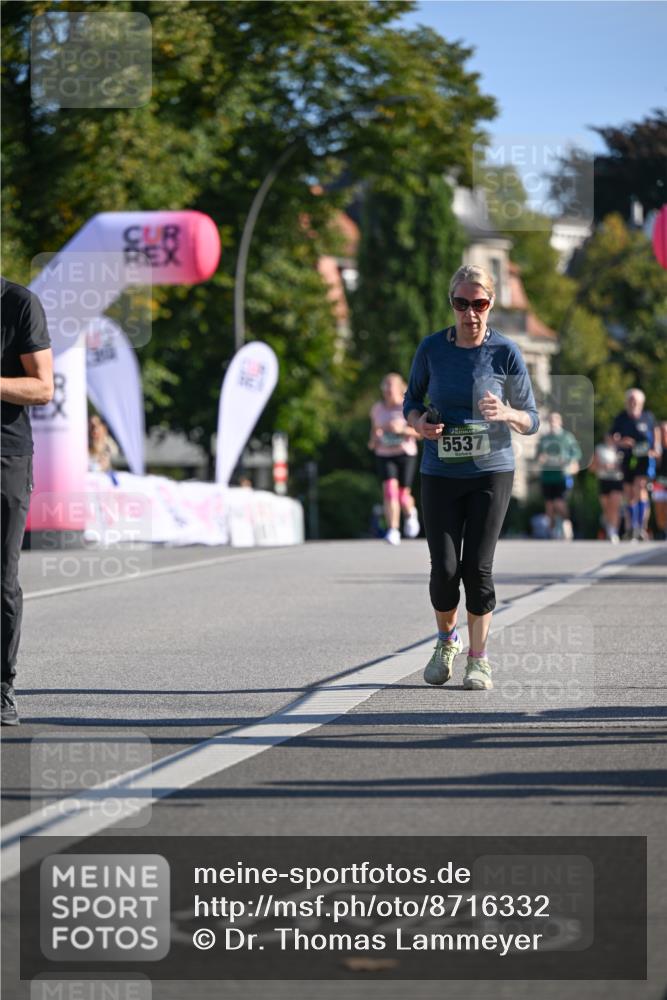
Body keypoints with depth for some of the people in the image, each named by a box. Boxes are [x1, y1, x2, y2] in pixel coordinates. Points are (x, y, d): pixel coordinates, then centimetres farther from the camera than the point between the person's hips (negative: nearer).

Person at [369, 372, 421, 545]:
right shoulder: (377, 409, 7)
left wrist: (402, 429, -21)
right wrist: (374, 440, 0)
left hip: (405, 454, -2)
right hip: (384, 455, 2)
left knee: (403, 496, 0)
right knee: (390, 490, -18)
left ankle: (411, 513, 36)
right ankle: (393, 531, -18)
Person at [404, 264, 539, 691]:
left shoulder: (505, 352, -4)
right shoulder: (432, 348, 0)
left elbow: (532, 420, 2)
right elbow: (412, 400, 14)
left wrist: (506, 414, -19)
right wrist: (419, 423, -9)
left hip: (491, 470, -1)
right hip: (440, 474, 1)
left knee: (478, 567, -7)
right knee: (445, 568, -5)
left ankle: (478, 657, 7)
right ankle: (447, 640, 23)